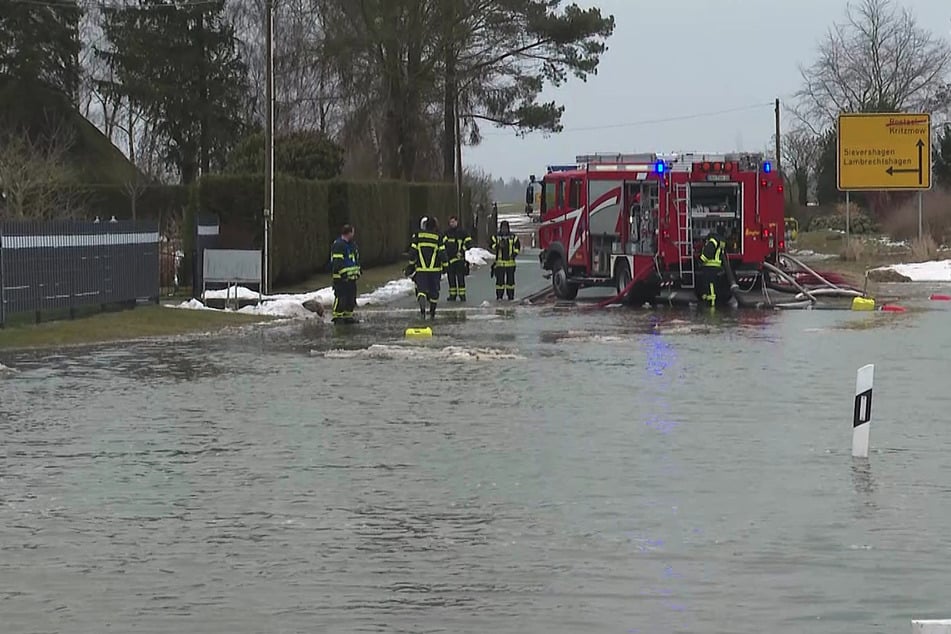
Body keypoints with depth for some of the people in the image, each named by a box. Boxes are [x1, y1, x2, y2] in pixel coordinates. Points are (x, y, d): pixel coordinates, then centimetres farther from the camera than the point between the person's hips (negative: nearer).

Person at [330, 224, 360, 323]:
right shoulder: (338, 245, -14)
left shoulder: (352, 245, 17)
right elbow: (337, 262, -20)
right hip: (341, 278, -9)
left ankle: (348, 316, 20)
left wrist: (358, 272, 20)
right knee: (341, 297, -10)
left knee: (351, 297, 12)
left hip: (351, 277, 9)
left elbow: (356, 260, 26)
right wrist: (343, 273, -22)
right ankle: (338, 316, -7)